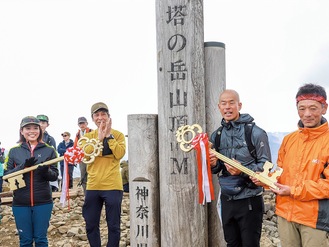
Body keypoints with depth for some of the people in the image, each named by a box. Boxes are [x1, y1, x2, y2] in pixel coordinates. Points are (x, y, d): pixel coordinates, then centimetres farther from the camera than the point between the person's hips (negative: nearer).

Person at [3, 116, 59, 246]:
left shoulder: (49, 150, 2)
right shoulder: (14, 151, 3)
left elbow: (55, 175, 2)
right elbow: (6, 175, 0)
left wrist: (46, 171, -20)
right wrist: (23, 166, -16)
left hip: (43, 202, 0)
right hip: (20, 203, 1)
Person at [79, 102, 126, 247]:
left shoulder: (118, 135, 2)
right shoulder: (88, 136, 9)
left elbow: (120, 154, -14)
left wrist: (109, 135, -14)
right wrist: (99, 138, -14)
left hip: (112, 186, -3)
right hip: (92, 186, 3)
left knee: (113, 225, 3)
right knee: (91, 225, 10)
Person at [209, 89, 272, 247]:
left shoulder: (256, 133, -9)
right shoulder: (216, 135, 7)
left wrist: (242, 171, -24)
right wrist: (214, 164, -10)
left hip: (249, 200, -5)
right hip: (226, 199, 5)